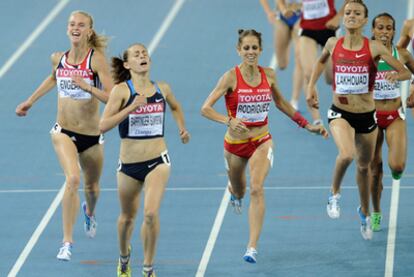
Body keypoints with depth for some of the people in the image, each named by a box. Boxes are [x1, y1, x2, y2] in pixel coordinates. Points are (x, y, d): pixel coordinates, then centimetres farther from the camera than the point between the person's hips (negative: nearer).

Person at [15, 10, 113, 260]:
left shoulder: (97, 59, -15)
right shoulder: (59, 58, -3)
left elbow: (112, 97, -22)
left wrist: (87, 86, -36)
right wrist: (30, 101, 27)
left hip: (92, 135, -1)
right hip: (64, 131, 1)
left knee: (92, 187, 19)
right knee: (73, 179, -25)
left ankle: (89, 212, 58)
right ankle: (67, 241, -22)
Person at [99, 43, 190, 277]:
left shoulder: (162, 88, 4)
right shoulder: (122, 90, -8)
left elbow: (175, 107, 28)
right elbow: (103, 125, -18)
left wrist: (182, 128, 14)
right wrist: (131, 107, -24)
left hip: (157, 161, 1)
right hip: (129, 164, 0)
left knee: (151, 213, -19)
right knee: (128, 216, 17)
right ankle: (124, 256, 48)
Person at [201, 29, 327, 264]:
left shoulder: (268, 75, -4)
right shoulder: (231, 77, -15)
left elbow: (280, 103, 15)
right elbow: (206, 108, -19)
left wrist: (307, 125, 15)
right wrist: (229, 121, -36)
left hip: (262, 141, 1)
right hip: (235, 143, -1)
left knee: (256, 189, -21)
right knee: (239, 192, 20)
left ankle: (253, 247, -23)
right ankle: (234, 192, 62)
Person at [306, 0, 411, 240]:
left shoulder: (374, 48, -11)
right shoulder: (333, 44, -4)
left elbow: (406, 72, -11)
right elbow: (321, 61, 21)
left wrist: (396, 76, -33)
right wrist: (312, 86, 13)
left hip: (367, 115, 1)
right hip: (340, 113, -1)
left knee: (364, 165, 18)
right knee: (347, 154, -29)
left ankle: (365, 212, 43)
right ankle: (335, 194, -1)